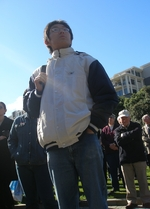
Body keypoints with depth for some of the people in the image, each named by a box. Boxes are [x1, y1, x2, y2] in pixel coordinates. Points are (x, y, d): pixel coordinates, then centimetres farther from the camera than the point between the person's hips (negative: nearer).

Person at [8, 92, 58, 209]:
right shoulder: (18, 121, 12)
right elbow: (11, 140, 15)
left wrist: (47, 154, -14)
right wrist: (15, 155, 1)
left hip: (42, 163, -4)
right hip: (23, 165, 4)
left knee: (47, 199, -2)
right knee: (30, 199, 14)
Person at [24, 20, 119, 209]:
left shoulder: (86, 62, 10)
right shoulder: (39, 73, 18)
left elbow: (108, 96, 3)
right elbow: (32, 109, 18)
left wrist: (92, 126, -7)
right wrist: (38, 90, 0)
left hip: (84, 141, -2)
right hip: (55, 148, 3)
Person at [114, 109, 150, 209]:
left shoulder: (136, 125, 4)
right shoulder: (117, 130, 6)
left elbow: (136, 134, -19)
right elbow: (119, 142, -13)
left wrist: (124, 135, -10)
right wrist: (131, 137, -13)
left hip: (139, 156, -1)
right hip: (125, 158, 1)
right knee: (129, 181, 6)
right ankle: (132, 201, 16)